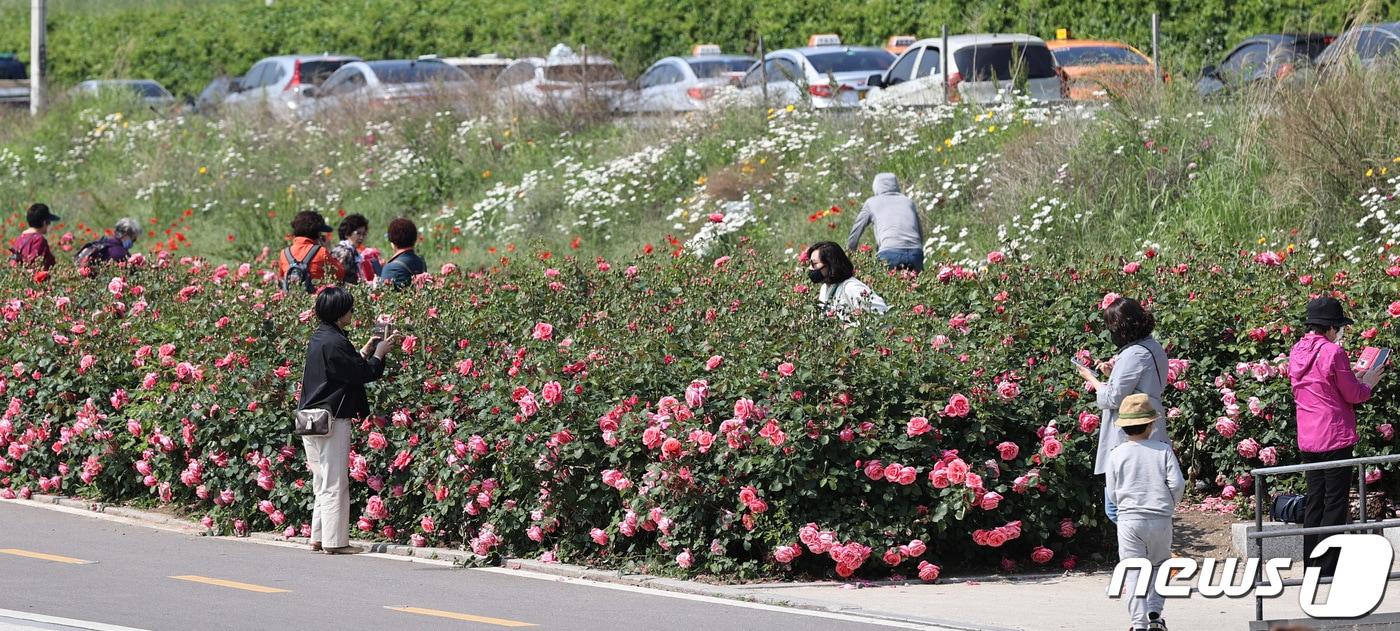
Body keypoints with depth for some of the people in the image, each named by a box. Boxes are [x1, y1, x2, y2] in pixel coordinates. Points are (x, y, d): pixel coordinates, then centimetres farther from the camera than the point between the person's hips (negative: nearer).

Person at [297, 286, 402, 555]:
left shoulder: (319, 338, 12)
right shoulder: (335, 342, -17)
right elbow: (363, 373, -13)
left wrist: (366, 351, 20)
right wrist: (379, 353, 2)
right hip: (331, 421, -9)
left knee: (323, 483, 15)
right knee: (334, 484, -3)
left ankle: (319, 538, 18)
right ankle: (335, 541, -1)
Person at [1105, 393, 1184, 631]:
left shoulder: (1117, 455, -1)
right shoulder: (1163, 451, -2)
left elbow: (1112, 493, 2)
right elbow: (1177, 483, -7)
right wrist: (1169, 506, 11)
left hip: (1129, 520, -1)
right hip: (1161, 520, 1)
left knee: (1133, 573, 3)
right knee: (1159, 566, 18)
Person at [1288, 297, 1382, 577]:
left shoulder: (1297, 352, 8)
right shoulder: (1332, 352, -16)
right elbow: (1353, 394, -10)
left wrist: (1356, 380, 20)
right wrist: (1369, 383, 10)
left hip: (1308, 438, 8)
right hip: (1335, 436, -8)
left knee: (1315, 500, 14)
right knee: (1335, 503, -2)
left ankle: (1311, 565, 16)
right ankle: (1327, 568, -3)